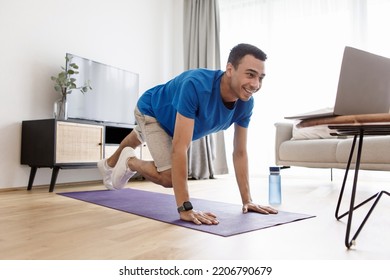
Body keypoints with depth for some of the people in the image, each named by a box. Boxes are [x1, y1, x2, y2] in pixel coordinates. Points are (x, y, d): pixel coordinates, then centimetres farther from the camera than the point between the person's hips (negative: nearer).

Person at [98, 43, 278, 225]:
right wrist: (185, 208, -51)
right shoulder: (196, 85, -46)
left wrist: (247, 200, -20)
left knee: (140, 139, 34)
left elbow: (240, 152, -17)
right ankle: (129, 162, 9)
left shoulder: (245, 103, -27)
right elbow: (180, 148, -50)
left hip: (170, 121, 7)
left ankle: (109, 164, 66)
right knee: (169, 176, -23)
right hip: (151, 111, -7)